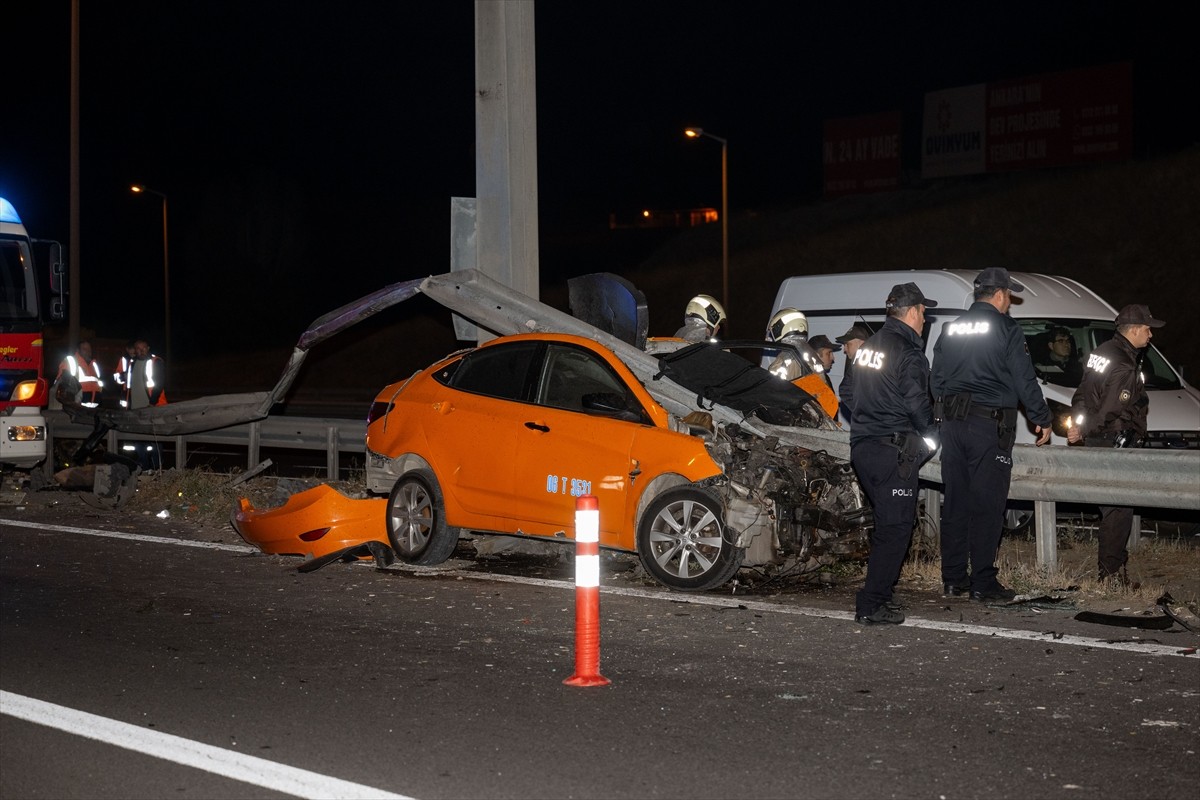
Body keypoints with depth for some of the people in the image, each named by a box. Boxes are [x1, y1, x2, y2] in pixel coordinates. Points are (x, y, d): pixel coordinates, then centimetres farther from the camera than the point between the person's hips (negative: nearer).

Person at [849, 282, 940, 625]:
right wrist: (931, 438, 2)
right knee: (896, 527, -5)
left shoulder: (868, 346, 15)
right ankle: (871, 605, -7)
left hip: (862, 446, 9)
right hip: (893, 450, -9)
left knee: (887, 522, 19)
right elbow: (918, 404, -15)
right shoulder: (908, 353, -12)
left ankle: (879, 593, 23)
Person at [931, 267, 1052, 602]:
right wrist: (1042, 419, 5)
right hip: (990, 424, -6)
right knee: (987, 504, -3)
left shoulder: (951, 330, 12)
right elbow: (1025, 380, -6)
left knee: (955, 500, 10)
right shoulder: (1006, 330, -6)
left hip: (953, 423, 6)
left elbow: (937, 380, 17)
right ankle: (983, 583, -3)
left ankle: (952, 579, 13)